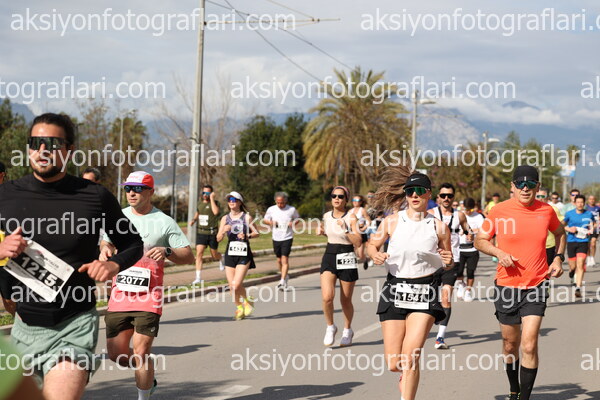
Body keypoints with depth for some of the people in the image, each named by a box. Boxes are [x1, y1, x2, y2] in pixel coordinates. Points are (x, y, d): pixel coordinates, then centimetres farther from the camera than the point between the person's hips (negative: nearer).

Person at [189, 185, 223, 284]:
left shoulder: (215, 203, -6)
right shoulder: (200, 203, 10)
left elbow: (215, 212, -28)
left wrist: (212, 198, -22)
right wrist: (193, 220, 8)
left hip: (212, 233, -3)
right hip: (201, 232, 3)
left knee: (214, 255, 11)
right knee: (199, 253, -12)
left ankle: (221, 259, 49)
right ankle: (198, 278, -13)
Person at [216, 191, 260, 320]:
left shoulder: (246, 217, -2)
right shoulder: (225, 218, 7)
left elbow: (257, 233, 3)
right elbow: (218, 238, 6)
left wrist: (247, 236, -15)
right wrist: (224, 231, -14)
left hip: (244, 254, -4)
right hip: (230, 254, 4)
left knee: (236, 284, -14)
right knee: (231, 286, 2)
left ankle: (248, 301, 14)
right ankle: (239, 308, 22)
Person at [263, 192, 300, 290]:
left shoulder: (291, 209, -4)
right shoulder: (271, 209, 0)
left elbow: (297, 218, 12)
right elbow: (265, 219, 13)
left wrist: (293, 223, -10)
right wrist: (270, 222, -9)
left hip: (287, 238, -3)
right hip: (276, 238, 3)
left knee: (284, 259, -14)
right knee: (279, 260, 13)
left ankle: (282, 281, -17)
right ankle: (285, 276, 36)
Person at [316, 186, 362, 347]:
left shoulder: (351, 218, -8)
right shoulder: (326, 216, 6)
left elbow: (358, 242, -16)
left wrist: (346, 230, -26)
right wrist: (322, 231, 6)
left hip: (347, 259, -3)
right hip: (329, 257, 3)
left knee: (346, 300, 8)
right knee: (327, 297, -15)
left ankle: (347, 330, 31)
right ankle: (330, 327, 8)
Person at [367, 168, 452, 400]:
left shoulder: (439, 227, 2)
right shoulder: (392, 222, 2)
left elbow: (447, 265, 13)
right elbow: (372, 244, 15)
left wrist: (448, 261, -10)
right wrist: (376, 255, -7)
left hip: (425, 294, -1)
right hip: (395, 291, 1)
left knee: (410, 356, -15)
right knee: (393, 363, 1)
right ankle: (407, 375, 38)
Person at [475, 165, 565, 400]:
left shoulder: (546, 211, -1)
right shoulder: (500, 211, -6)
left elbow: (560, 233, 20)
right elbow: (480, 240, 4)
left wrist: (559, 258, 5)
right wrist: (498, 252, -14)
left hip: (536, 287, -1)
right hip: (506, 286, 1)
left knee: (529, 345, -14)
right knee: (510, 345, 14)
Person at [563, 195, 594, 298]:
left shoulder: (589, 214, 4)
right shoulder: (569, 214, 2)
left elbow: (592, 226, 21)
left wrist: (591, 230, -1)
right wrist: (569, 229, -8)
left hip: (583, 242, 0)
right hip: (571, 242, 0)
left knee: (580, 264, -15)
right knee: (573, 266, 5)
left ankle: (578, 288, -17)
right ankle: (572, 277, 43)